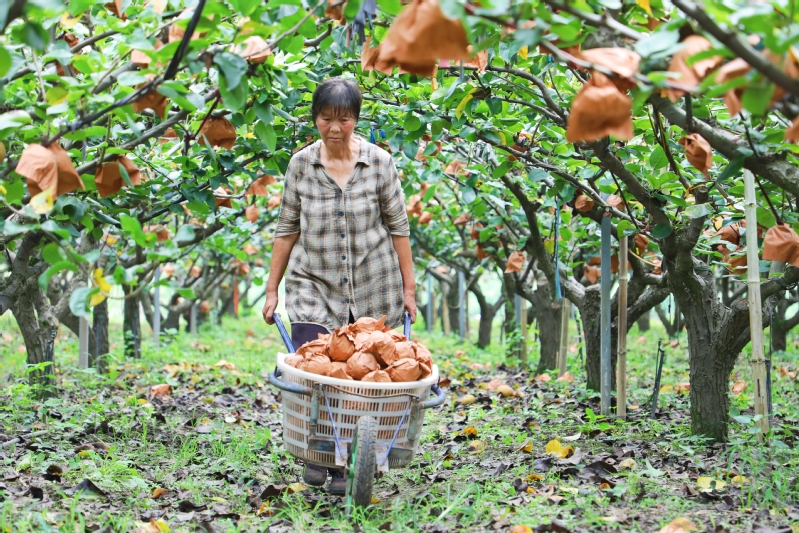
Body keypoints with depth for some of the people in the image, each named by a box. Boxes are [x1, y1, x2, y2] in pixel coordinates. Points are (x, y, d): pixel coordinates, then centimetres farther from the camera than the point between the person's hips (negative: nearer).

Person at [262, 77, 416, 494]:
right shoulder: (301, 165, 1)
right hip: (313, 287, 0)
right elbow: (287, 228, 7)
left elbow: (398, 227, 3)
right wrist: (272, 290, 7)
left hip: (373, 290, 0)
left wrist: (409, 288, 3)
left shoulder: (379, 162, -2)